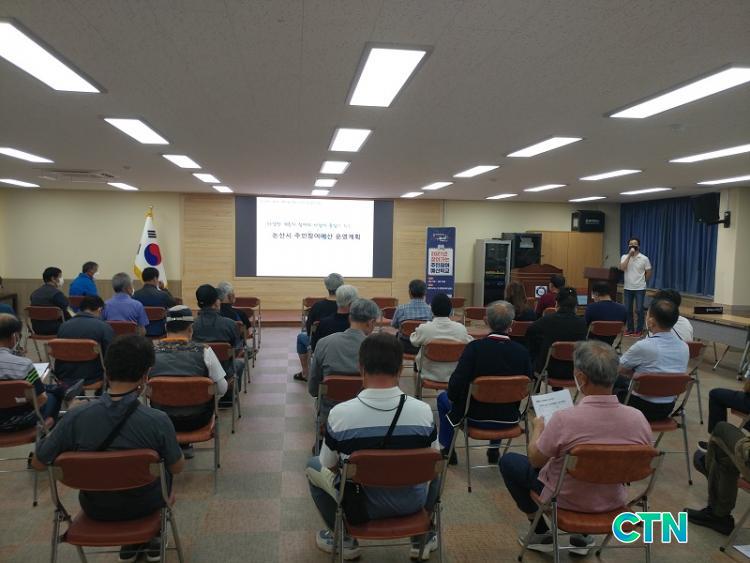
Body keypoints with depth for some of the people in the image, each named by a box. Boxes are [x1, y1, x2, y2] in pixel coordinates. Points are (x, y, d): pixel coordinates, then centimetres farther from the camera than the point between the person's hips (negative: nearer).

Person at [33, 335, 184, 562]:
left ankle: (129, 543, 37)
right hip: (144, 505, -1)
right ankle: (149, 539, 40)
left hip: (96, 509, 2)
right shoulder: (158, 421, -30)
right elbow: (177, 468, -12)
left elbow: (39, 463, -9)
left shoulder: (75, 417, -26)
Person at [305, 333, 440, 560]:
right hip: (412, 503, 2)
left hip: (359, 506, -1)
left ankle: (344, 539, 29)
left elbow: (330, 466, -5)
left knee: (313, 466, 24)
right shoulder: (423, 411, -18)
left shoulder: (339, 413, -22)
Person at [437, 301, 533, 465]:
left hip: (476, 418, -3)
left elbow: (456, 385, -22)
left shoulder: (474, 347, -21)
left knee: (443, 398, 26)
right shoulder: (522, 351, -12)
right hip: (509, 420, 3)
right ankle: (494, 449, 42)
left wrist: (452, 396, 0)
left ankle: (447, 450, 33)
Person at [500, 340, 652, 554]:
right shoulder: (638, 419, -20)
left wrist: (538, 428, 4)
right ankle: (582, 536, 31)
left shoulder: (564, 419, -32)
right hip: (613, 501, 4)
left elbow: (535, 459, -15)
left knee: (508, 461, 17)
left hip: (565, 499, -4)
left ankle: (541, 533, 23)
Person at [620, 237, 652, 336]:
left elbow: (648, 273, 3)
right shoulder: (624, 257, 0)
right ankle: (630, 329, 20)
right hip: (627, 288, 2)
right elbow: (622, 268, -19)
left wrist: (641, 281, 11)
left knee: (639, 310, 0)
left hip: (640, 289, -2)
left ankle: (639, 330, 11)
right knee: (628, 309, 8)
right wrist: (629, 255, -21)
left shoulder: (644, 258, -6)